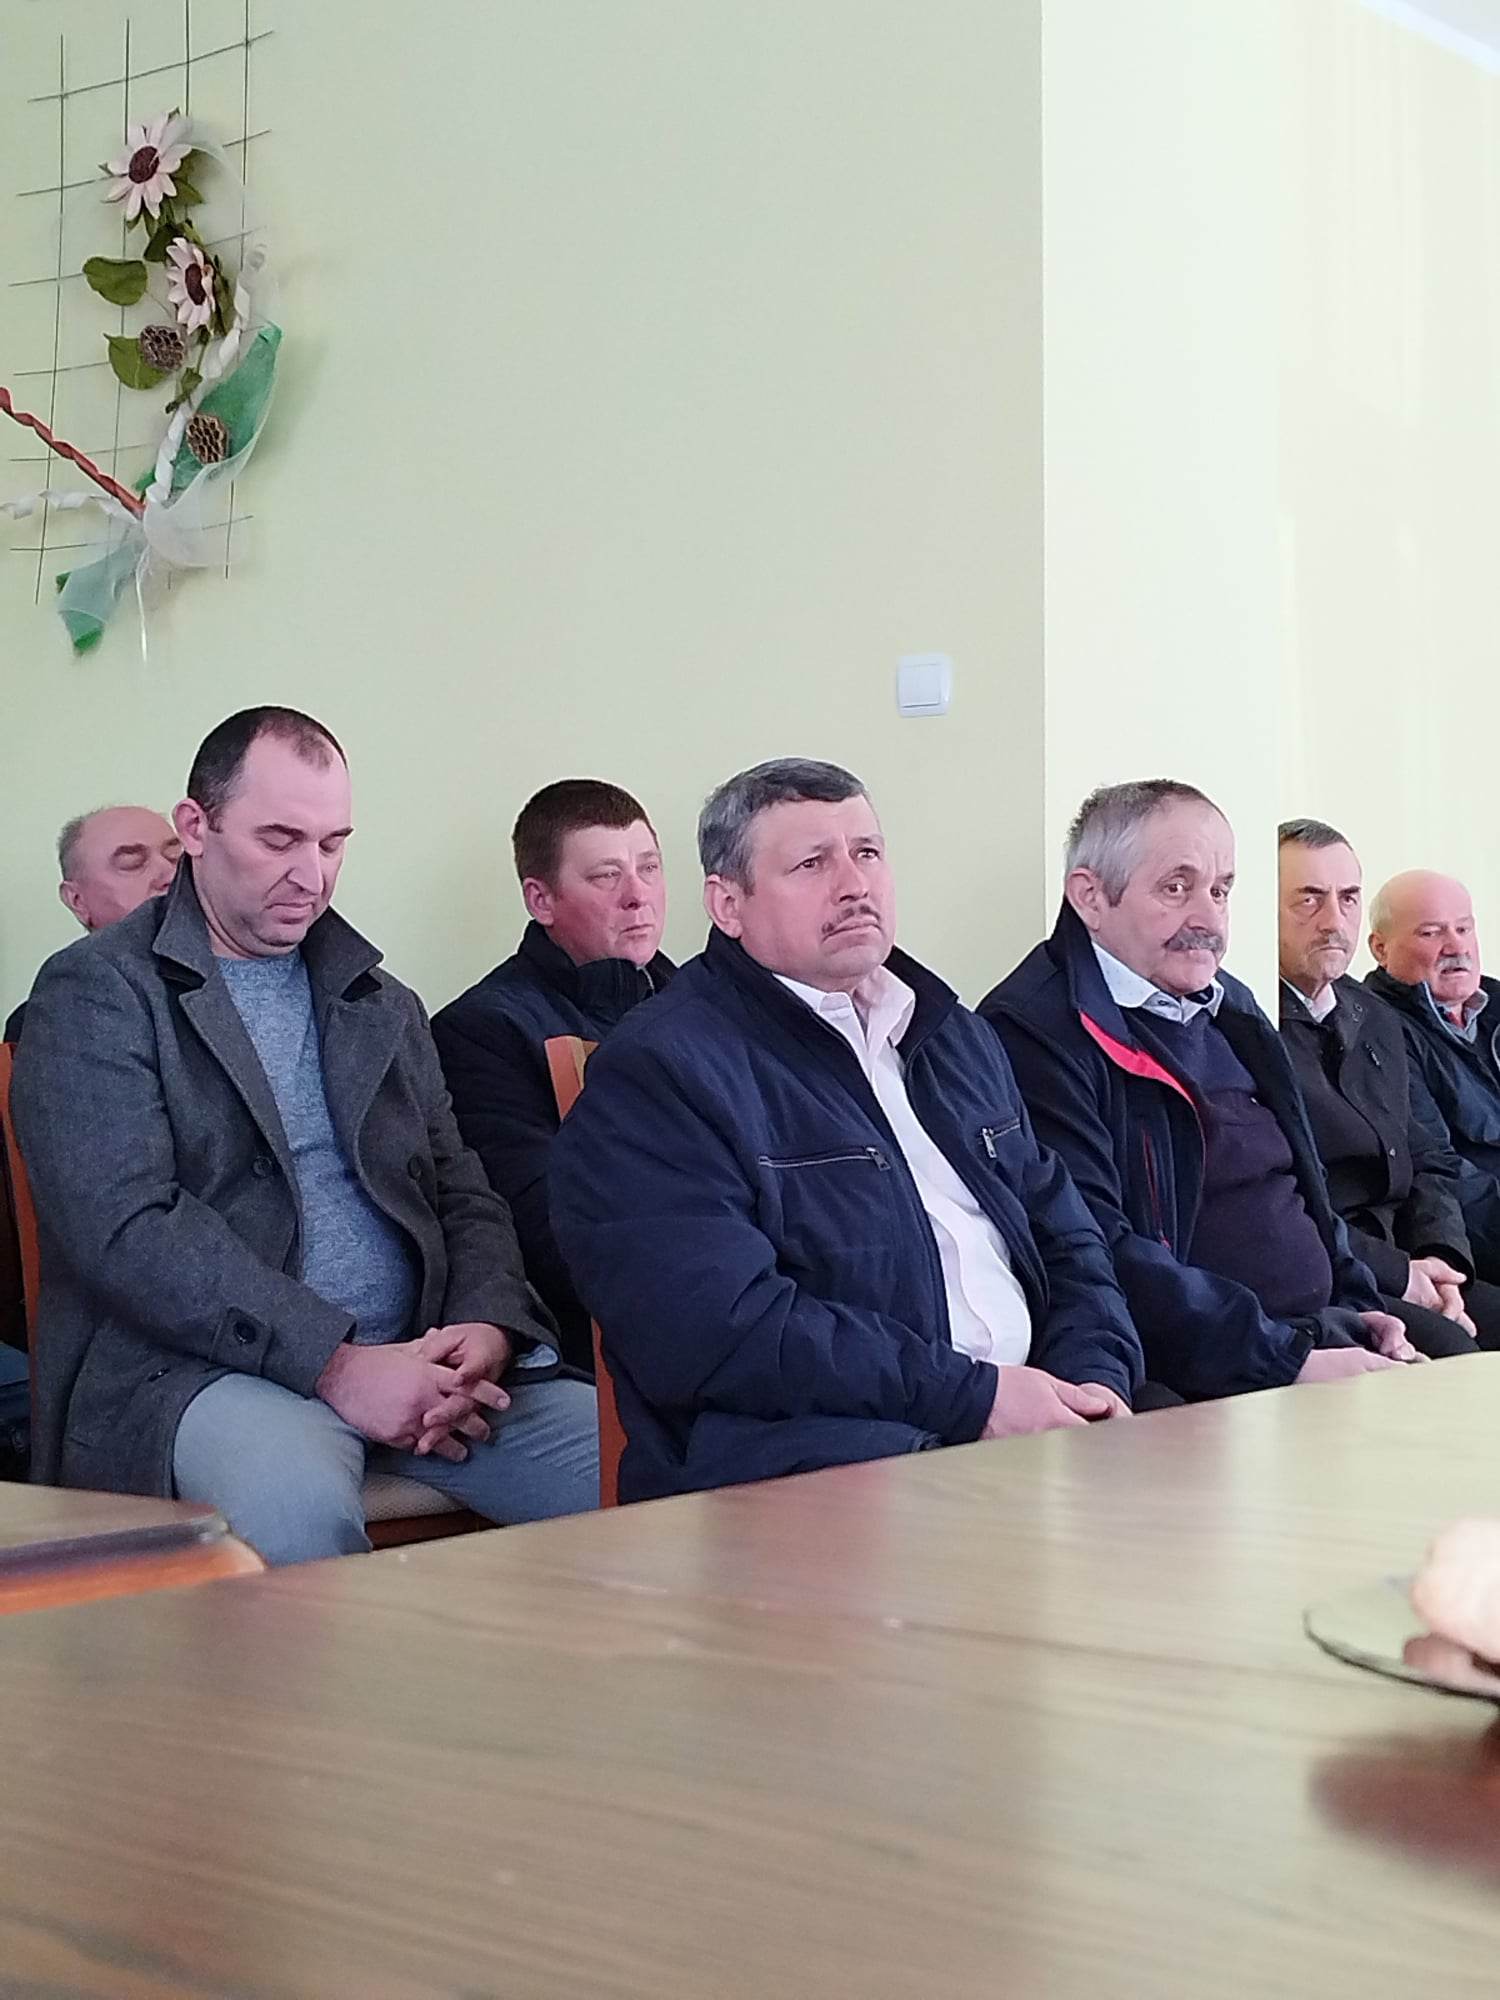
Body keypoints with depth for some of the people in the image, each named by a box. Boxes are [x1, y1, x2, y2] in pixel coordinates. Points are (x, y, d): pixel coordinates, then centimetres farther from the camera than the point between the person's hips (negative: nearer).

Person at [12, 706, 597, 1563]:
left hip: (414, 1358, 6)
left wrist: (488, 1325, -5)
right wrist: (335, 1362, -18)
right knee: (300, 1509, -39)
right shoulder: (96, 993, 1)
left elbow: (463, 1193, 19)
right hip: (204, 1366, -5)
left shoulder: (384, 1006, 22)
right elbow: (126, 1229, -11)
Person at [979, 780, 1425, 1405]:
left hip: (1323, 1330, 9)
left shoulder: (1229, 1007, 20)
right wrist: (1289, 1360, -18)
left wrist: (1354, 1305, 10)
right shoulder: (1035, 1032, -10)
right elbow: (1093, 1257, -18)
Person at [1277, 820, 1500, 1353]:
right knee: (1446, 1348, -29)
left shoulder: (1377, 1022, 21)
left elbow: (1430, 1160, 21)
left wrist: (1440, 1257, 0)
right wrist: (1393, 1272, -14)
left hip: (1406, 1267, 8)